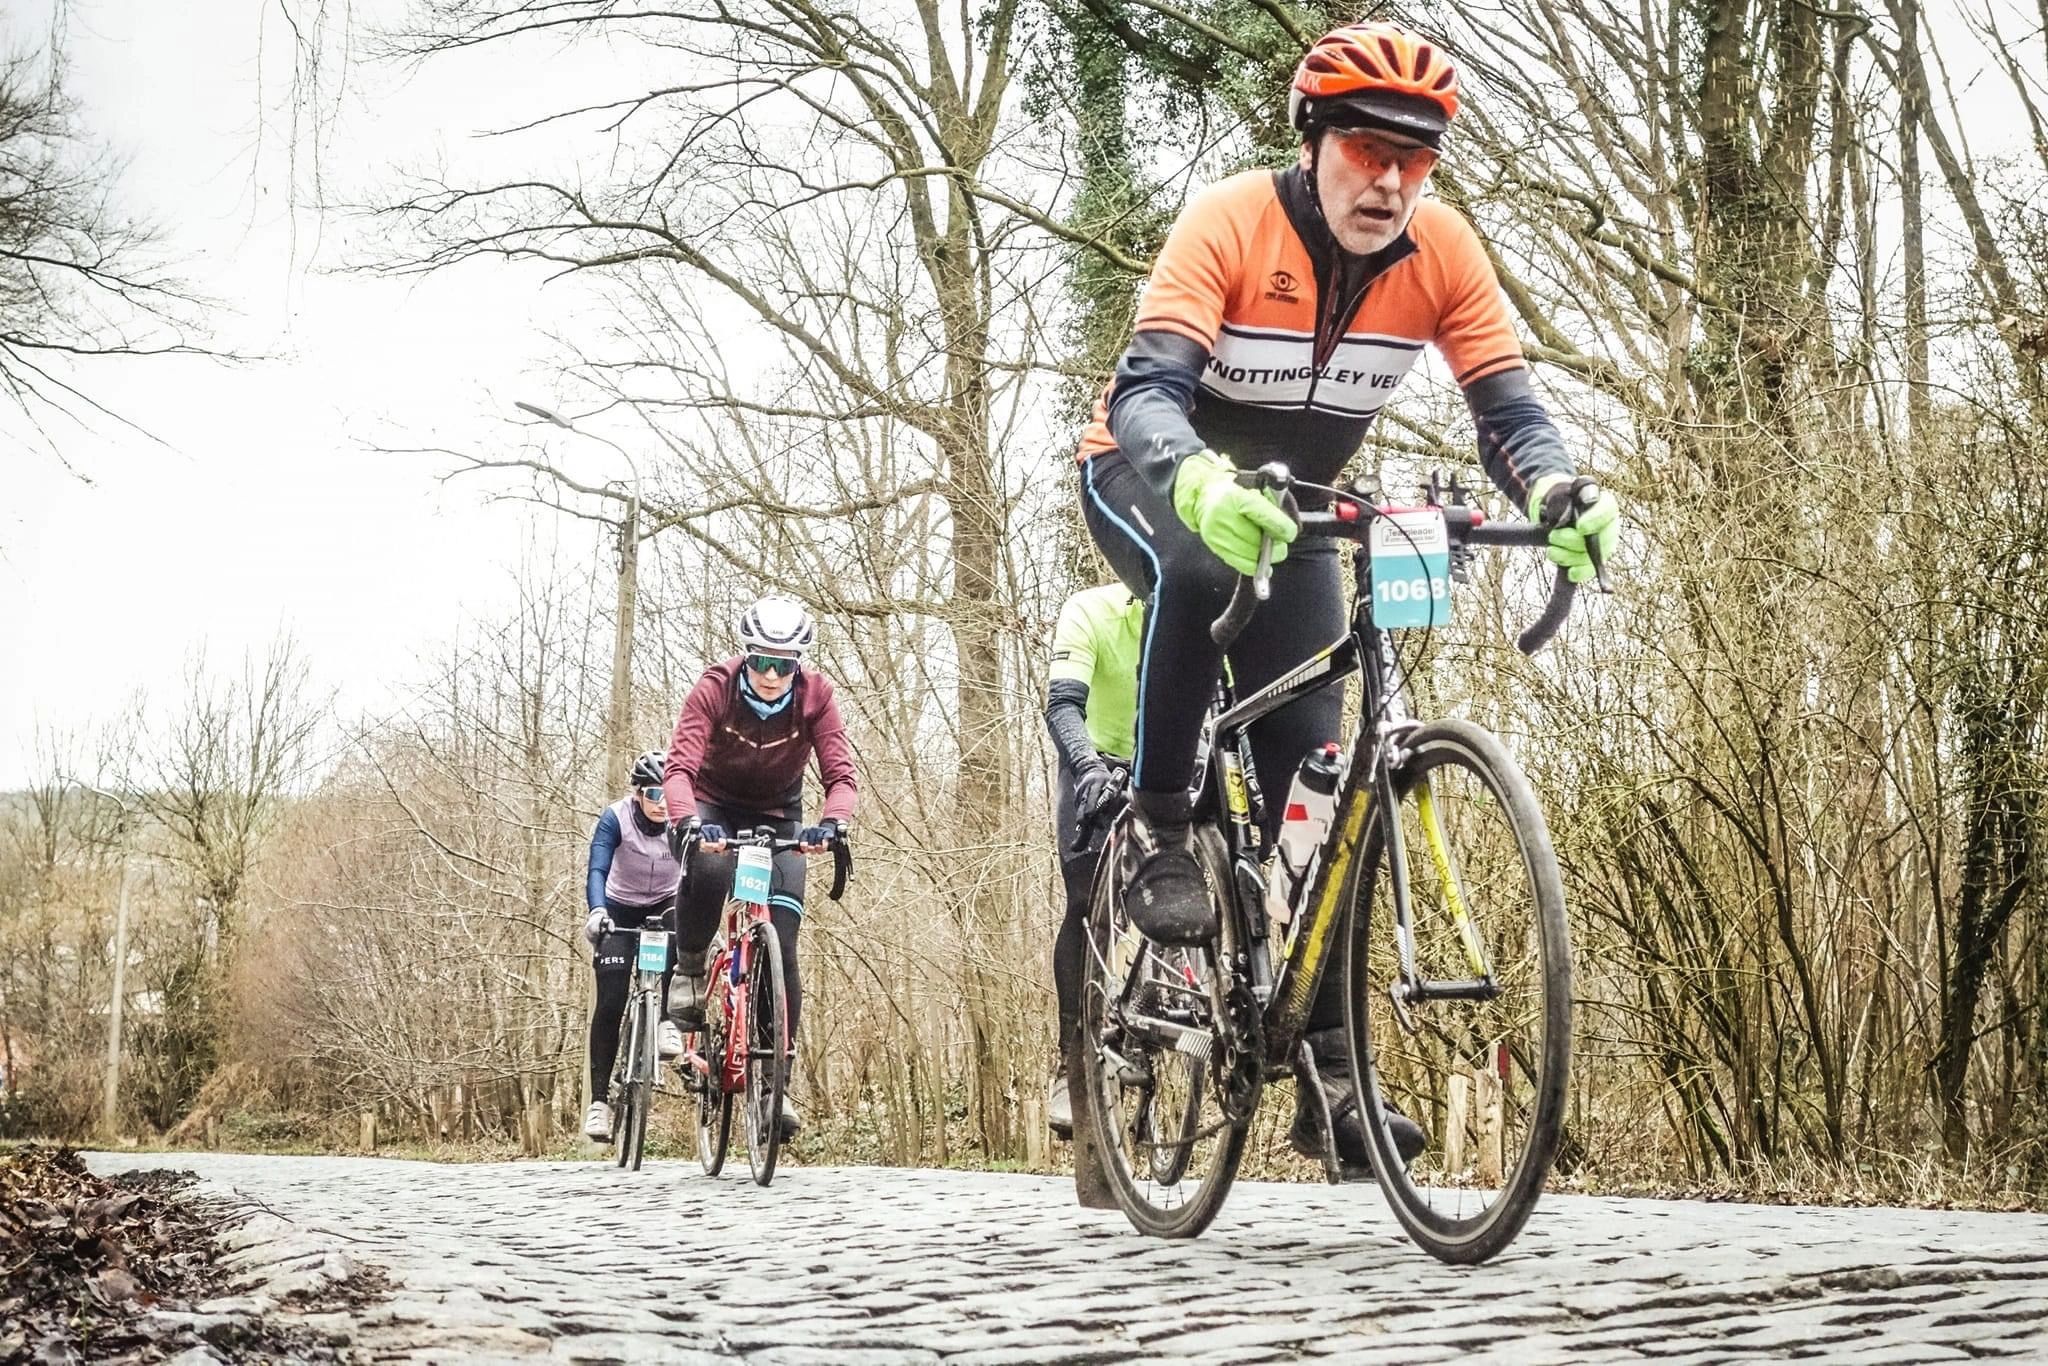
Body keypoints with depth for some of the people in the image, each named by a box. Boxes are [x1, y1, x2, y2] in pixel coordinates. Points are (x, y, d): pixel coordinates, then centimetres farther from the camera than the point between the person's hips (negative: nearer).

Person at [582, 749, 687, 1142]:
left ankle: (666, 1018, -20)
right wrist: (596, 911, -51)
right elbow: (598, 870, -33)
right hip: (620, 913, -1)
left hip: (664, 907, 1)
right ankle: (599, 1099, -6)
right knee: (611, 1004, -12)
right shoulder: (616, 819, -22)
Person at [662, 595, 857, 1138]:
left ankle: (775, 1082, -6)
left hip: (777, 818, 1)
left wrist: (832, 823, -46)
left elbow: (839, 774, -25)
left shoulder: (816, 695, -20)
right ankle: (689, 971, -10)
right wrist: (688, 821, -54)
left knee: (782, 945, -12)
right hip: (715, 805, -1)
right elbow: (680, 765, -34)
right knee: (708, 870, -38)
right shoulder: (715, 687, -25)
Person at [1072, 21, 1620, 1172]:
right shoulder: (1231, 223, -29)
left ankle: (1330, 1077, -2)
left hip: (1292, 509, 4)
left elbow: (1506, 399, -21)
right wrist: (1205, 486, -61)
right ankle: (1158, 838, -22)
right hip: (1149, 478, -4)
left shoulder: (1442, 251, -17)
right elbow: (1146, 391, -40)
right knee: (1199, 568, -41)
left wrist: (1555, 489, -44)